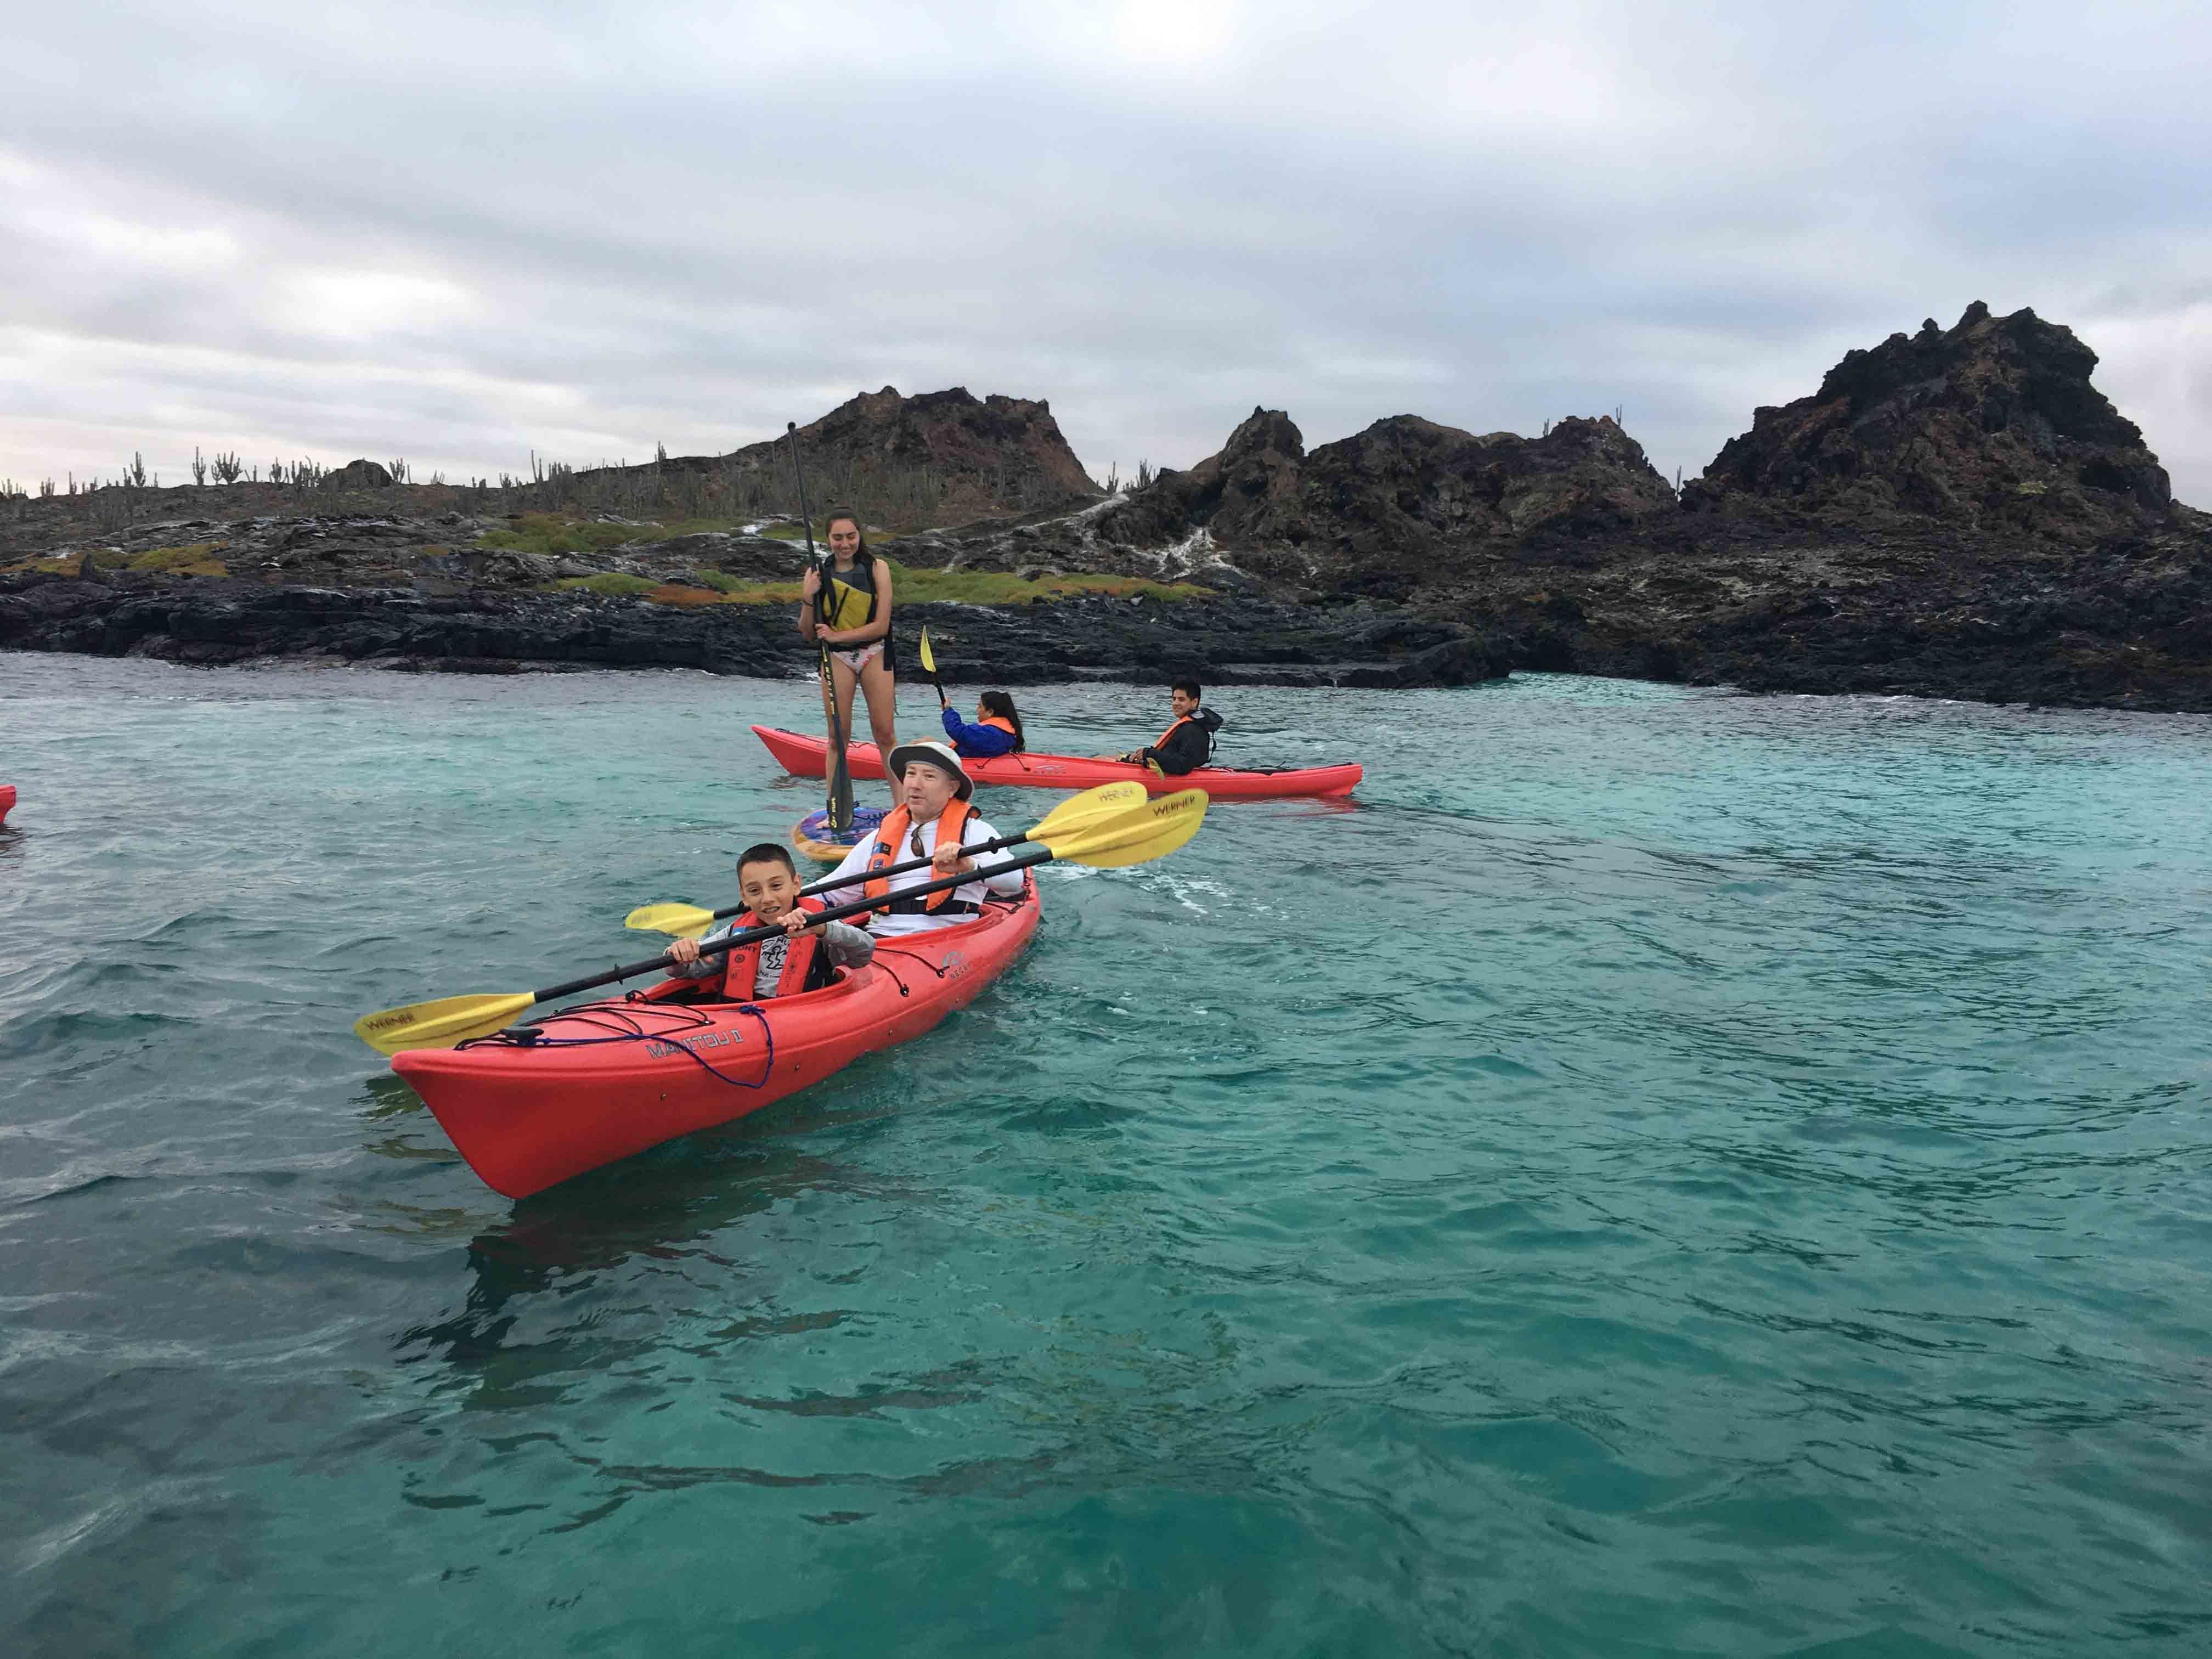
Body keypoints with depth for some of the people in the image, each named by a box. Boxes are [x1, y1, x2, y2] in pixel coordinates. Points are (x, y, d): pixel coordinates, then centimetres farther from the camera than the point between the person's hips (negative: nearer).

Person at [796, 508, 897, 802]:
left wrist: (837, 635, -14)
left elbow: (881, 626, -9)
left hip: (874, 655, -1)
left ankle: (900, 805, 3)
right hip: (836, 658, 1)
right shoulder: (817, 574, 2)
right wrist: (808, 599, -11)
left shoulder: (877, 568, -3)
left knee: (886, 735, -2)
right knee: (838, 737, 1)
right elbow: (809, 636, 5)